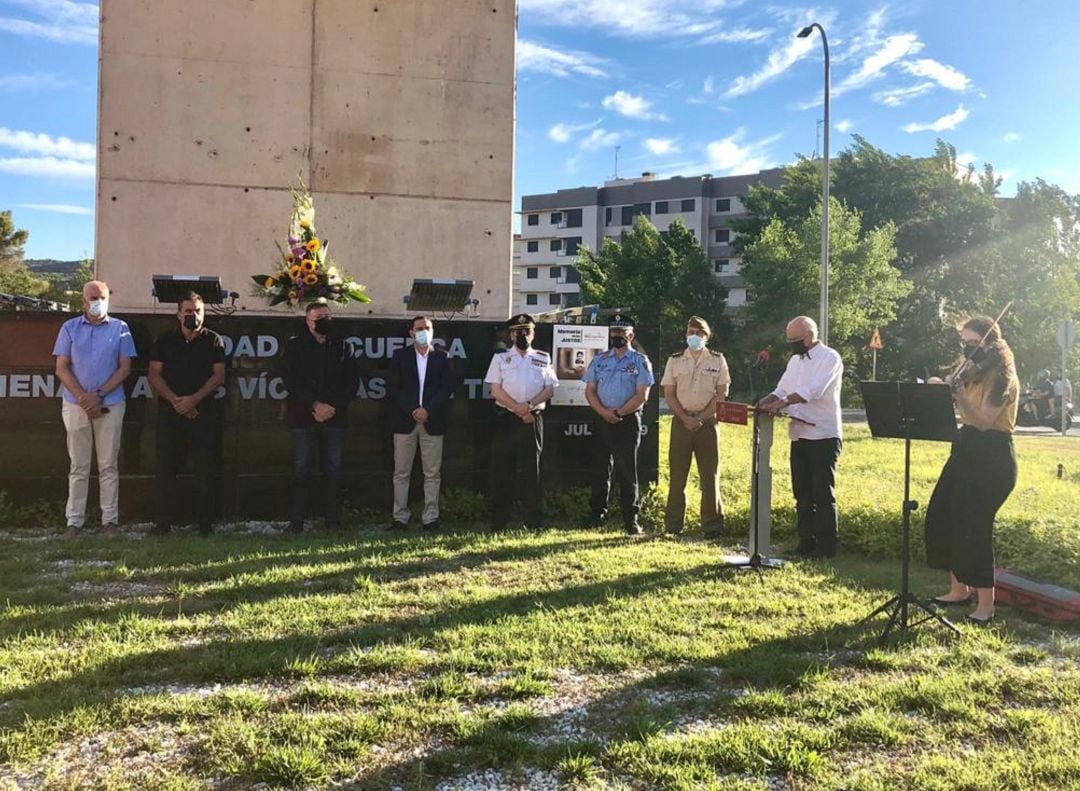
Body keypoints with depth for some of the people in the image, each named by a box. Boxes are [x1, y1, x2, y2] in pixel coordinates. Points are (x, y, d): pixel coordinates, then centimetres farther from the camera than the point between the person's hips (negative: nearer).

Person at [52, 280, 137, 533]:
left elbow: (125, 368, 0)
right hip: (75, 405, 1)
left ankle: (110, 519, 7)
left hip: (110, 405, -1)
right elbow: (61, 368, 2)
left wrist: (99, 395, -10)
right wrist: (83, 398, -9)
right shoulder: (70, 328, 7)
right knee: (78, 465, 5)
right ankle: (74, 520, 9)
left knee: (108, 465, 4)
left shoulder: (120, 328, 5)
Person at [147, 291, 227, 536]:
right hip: (170, 412, 1)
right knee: (165, 469, 1)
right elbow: (154, 374, 4)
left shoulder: (213, 341, 6)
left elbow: (219, 375, -1)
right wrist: (175, 400, -9)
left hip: (204, 412, -1)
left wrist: (194, 399, -13)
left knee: (205, 470, -1)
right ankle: (163, 523, 8)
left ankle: (205, 524, 5)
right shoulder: (165, 340, 9)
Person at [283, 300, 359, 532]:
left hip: (335, 416, 2)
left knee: (334, 470, 1)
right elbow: (291, 380, -3)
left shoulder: (342, 347, 12)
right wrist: (315, 405, -12)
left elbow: (352, 382, 7)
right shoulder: (295, 345, 6)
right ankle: (297, 520, 4)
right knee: (302, 470, 0)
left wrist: (334, 407, -6)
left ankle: (333, 519, 7)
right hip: (303, 416, -2)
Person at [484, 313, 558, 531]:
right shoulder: (500, 358, 8)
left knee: (532, 470, 3)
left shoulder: (543, 359, 12)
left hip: (533, 420, 1)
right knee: (502, 470, 0)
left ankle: (534, 522, 7)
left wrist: (529, 405, -13)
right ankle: (499, 522, 6)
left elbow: (550, 389, 3)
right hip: (505, 419, -1)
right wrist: (518, 409, -10)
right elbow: (495, 390, -1)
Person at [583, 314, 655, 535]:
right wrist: (604, 412, -10)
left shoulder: (640, 361, 0)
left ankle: (630, 519, 4)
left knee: (627, 471, -1)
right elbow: (589, 390, 6)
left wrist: (618, 413, -13)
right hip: (602, 420, 3)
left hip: (628, 420, -3)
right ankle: (596, 515, 15)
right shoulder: (599, 360, 11)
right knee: (601, 468, 8)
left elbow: (642, 395, -8)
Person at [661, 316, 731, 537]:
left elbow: (721, 394, 0)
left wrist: (701, 418, -10)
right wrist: (686, 418, -9)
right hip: (681, 421, 1)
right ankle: (673, 525, 9)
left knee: (710, 474, 0)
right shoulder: (675, 360, 7)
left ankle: (712, 525, 5)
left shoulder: (717, 360, 5)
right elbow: (669, 394, 3)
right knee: (677, 474, 3)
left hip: (707, 421, -1)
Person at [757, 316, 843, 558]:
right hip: (800, 436, 8)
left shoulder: (829, 358, -9)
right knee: (802, 493, 11)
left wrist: (783, 402, -30)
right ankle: (806, 543, 19)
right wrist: (765, 402, -4)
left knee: (823, 494, -3)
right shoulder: (795, 361, 15)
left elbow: (814, 390, -23)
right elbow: (782, 389, 16)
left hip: (824, 436, -8)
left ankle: (826, 546, 5)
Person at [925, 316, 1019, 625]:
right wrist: (947, 390, -5)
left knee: (973, 526, -10)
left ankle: (986, 604, 2)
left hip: (992, 458, -9)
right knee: (940, 516, 9)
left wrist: (960, 395, -37)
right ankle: (959, 589, 22)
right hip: (966, 450, 9)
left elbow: (984, 421, -24)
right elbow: (968, 418, 10)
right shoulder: (972, 372, 14)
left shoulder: (1001, 377, -13)